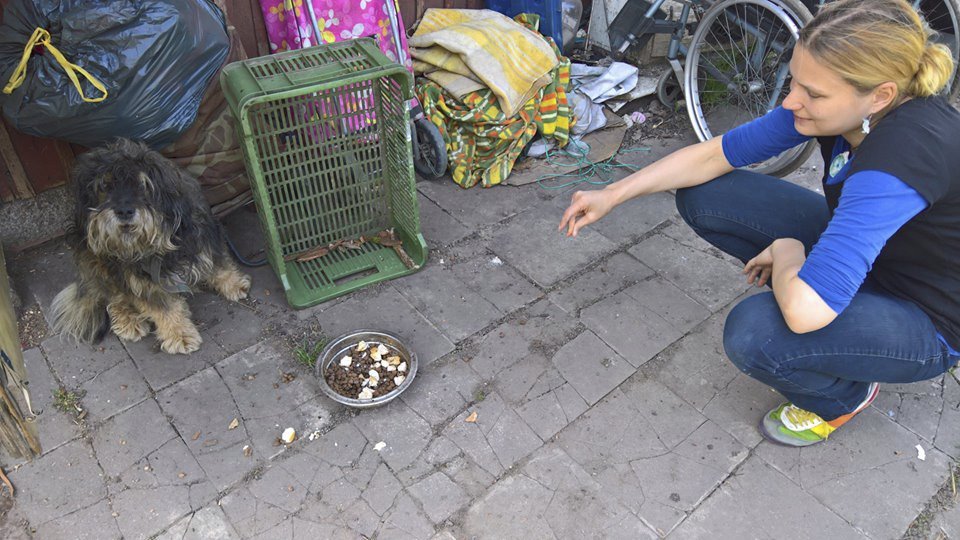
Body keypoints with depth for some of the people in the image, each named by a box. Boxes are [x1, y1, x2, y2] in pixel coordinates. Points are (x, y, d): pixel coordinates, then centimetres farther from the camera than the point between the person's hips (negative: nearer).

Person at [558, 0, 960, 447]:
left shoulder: (904, 150, -39)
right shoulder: (833, 102, -16)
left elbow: (806, 310, -47)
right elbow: (714, 154, -8)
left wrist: (786, 253, -24)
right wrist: (612, 195, -13)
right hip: (862, 252, 6)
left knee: (754, 333, -35)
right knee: (703, 196, -7)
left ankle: (844, 396, 1)